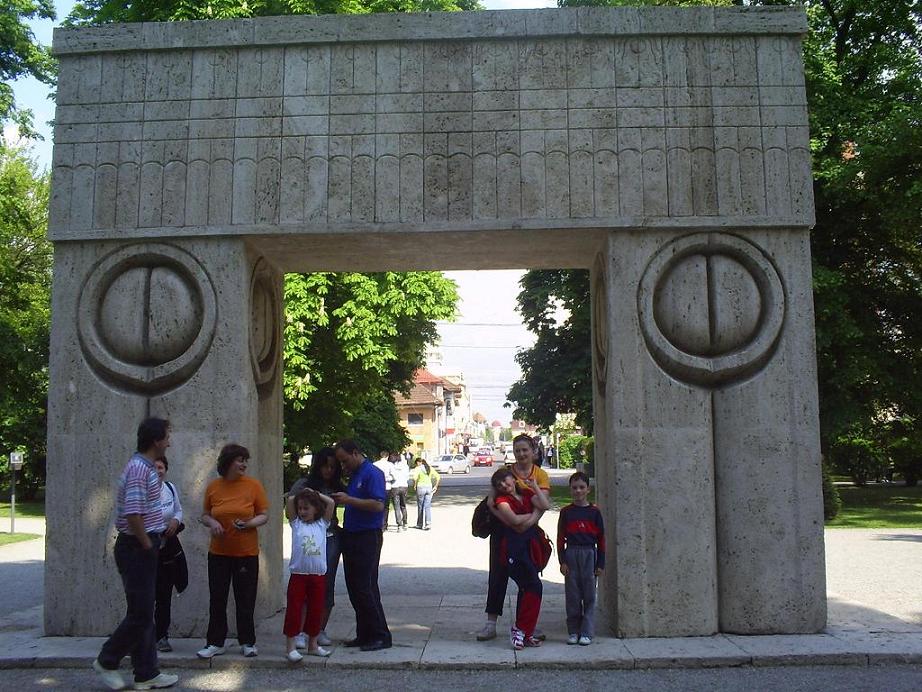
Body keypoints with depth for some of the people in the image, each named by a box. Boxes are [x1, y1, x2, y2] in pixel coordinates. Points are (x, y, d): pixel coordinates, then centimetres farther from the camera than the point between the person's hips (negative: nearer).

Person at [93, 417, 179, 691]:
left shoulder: (143, 466, 14)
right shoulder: (139, 469, -18)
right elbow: (133, 514, -25)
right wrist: (147, 545, -14)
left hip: (142, 548, 10)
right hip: (137, 548, -10)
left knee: (144, 612, 12)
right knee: (140, 614, -1)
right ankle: (107, 661, 16)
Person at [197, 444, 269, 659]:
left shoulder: (253, 485, -5)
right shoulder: (213, 487, 0)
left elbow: (264, 515, -1)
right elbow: (205, 515, 10)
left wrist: (249, 524, -19)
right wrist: (212, 522, -11)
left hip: (246, 552, -1)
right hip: (218, 552, 2)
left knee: (245, 599, 7)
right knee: (217, 599, 6)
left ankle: (247, 642, 20)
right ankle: (215, 643, 19)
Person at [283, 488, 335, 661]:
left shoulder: (322, 524, 8)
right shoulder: (296, 523, 6)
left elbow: (331, 502, 2)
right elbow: (289, 500, -2)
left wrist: (315, 493, 11)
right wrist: (301, 495, 14)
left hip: (318, 575, 2)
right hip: (298, 574, -2)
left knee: (316, 610, 9)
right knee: (294, 610, -1)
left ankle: (313, 645, 22)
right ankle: (290, 648, 5)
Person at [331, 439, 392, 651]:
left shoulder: (372, 473, -12)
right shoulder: (354, 475, 17)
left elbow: (378, 505, -22)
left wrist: (349, 500, -21)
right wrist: (340, 499, 7)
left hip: (367, 538, -9)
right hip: (351, 537, 9)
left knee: (365, 588, -7)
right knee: (354, 588, 11)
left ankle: (380, 636, 1)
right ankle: (364, 634, 19)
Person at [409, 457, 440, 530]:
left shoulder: (417, 468, -5)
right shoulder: (430, 468, 9)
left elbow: (415, 478, -22)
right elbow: (438, 477, 6)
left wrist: (414, 485, -7)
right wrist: (435, 486, 9)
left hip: (421, 487, -4)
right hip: (429, 487, 4)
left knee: (420, 507, 10)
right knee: (428, 506, 4)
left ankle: (420, 524, 20)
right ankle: (428, 524, -8)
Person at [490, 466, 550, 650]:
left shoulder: (527, 493, 13)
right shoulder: (501, 500, -3)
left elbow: (545, 505, -4)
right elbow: (515, 520, -17)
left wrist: (534, 486, -2)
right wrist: (533, 514, -2)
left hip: (531, 545, 6)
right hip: (513, 547, -6)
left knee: (526, 589, 10)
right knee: (534, 586, -13)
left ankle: (522, 631, 18)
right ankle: (522, 629, -4)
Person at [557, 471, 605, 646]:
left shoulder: (594, 512, 1)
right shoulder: (566, 512, 3)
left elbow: (601, 538, 4)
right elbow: (560, 538, 5)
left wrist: (600, 563, 1)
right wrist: (562, 561, -2)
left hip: (589, 554, -1)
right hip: (571, 554, 1)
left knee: (589, 595, 1)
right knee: (572, 596, 6)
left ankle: (587, 633, 8)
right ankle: (573, 631, 15)